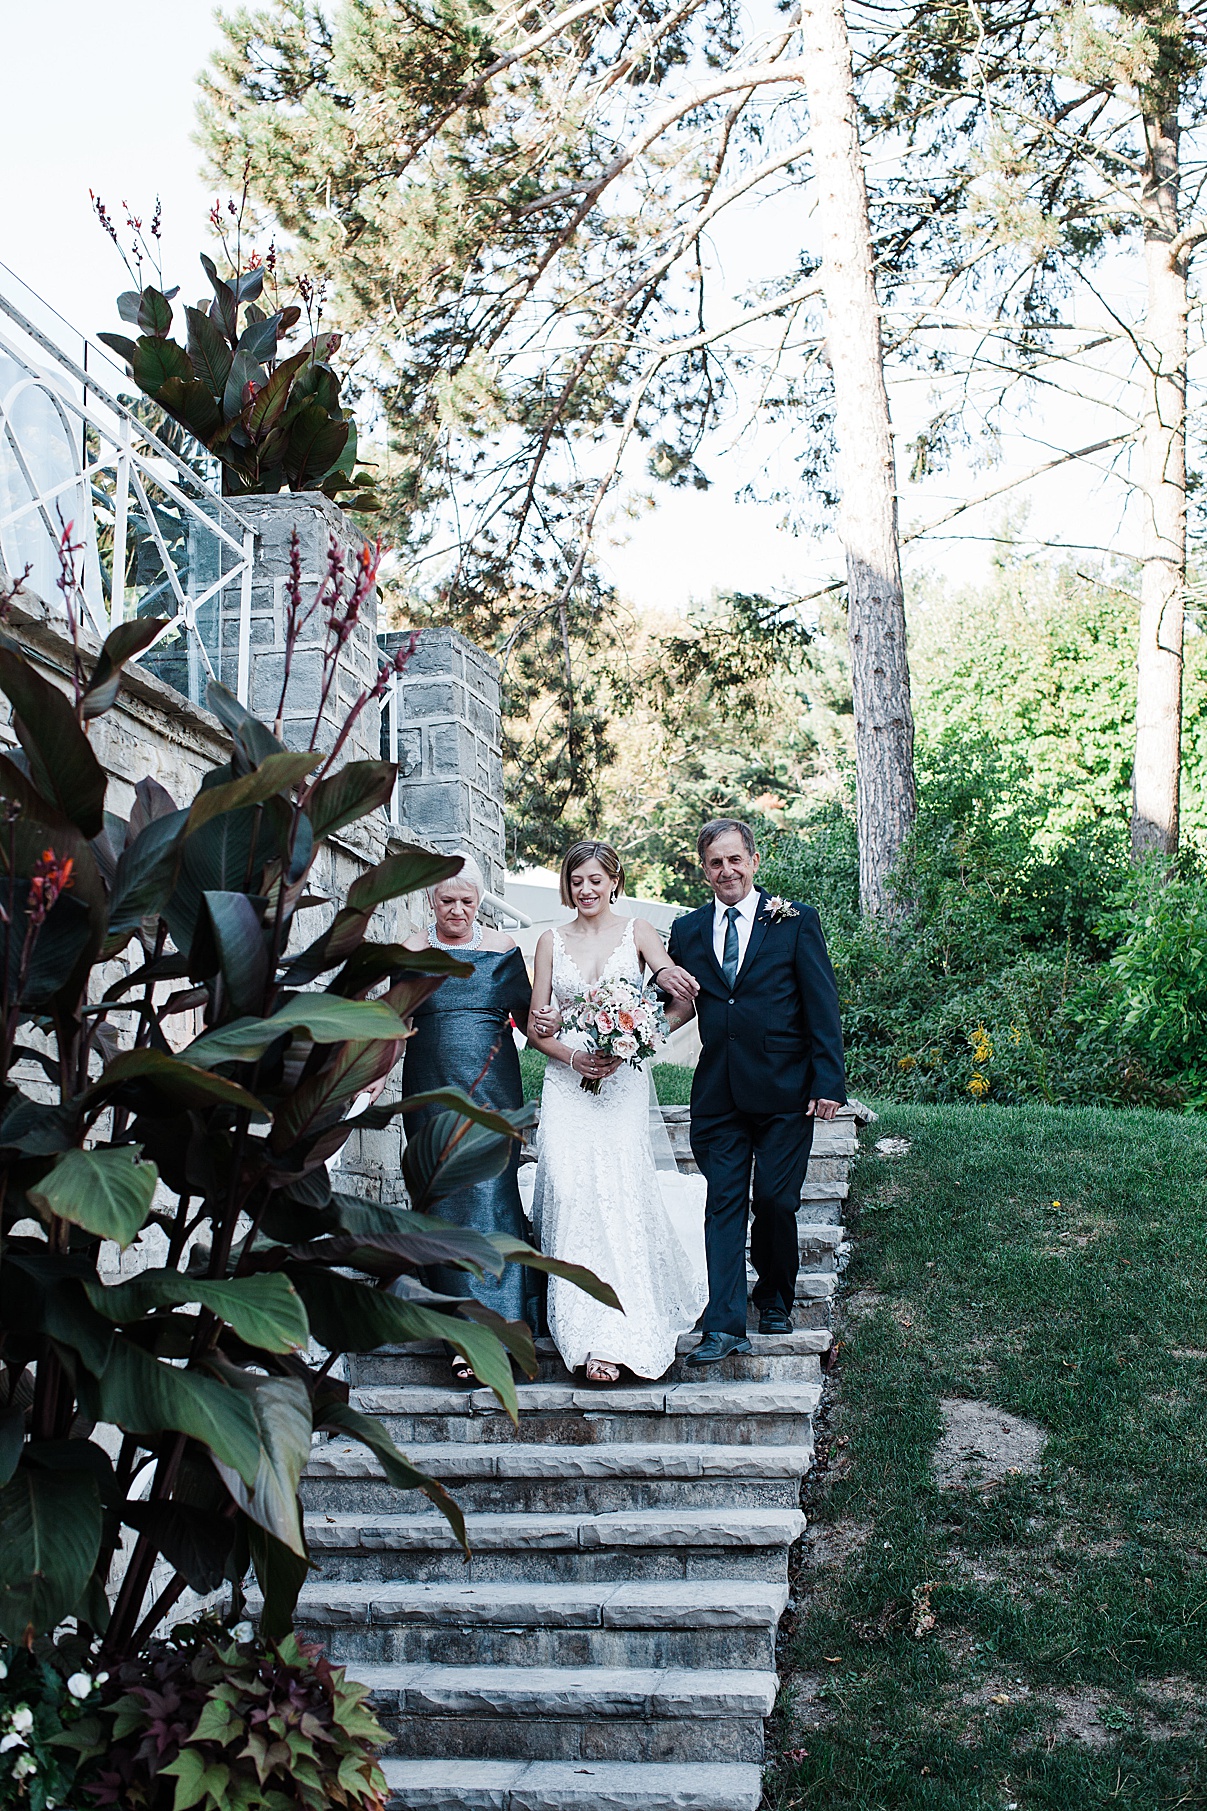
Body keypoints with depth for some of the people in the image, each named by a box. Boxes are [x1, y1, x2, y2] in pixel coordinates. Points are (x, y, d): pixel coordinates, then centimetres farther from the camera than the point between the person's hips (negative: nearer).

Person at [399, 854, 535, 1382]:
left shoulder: (503, 950, 6)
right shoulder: (411, 953, 7)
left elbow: (526, 1016, 11)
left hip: (492, 1092, -1)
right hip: (431, 1094, 1)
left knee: (489, 1196, -8)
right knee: (443, 1204, 0)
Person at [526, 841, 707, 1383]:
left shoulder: (637, 932, 7)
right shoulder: (552, 942, 12)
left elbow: (677, 987, -12)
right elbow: (535, 1025, 11)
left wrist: (668, 975, -38)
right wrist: (573, 1057, -8)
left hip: (621, 1080, -2)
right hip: (566, 1082, 2)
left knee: (616, 1193, -13)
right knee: (570, 1192, -13)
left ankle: (614, 1336, -12)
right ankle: (586, 1331, -3)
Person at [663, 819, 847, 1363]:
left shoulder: (794, 921, 1)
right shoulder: (687, 931, 10)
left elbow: (822, 1007, -2)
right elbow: (671, 1006, 13)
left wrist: (828, 1082, -8)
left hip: (783, 1092, -2)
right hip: (717, 1092, 2)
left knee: (775, 1201, 2)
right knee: (723, 1205, -1)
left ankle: (775, 1300, 26)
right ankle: (725, 1325, -1)